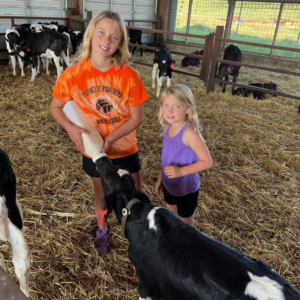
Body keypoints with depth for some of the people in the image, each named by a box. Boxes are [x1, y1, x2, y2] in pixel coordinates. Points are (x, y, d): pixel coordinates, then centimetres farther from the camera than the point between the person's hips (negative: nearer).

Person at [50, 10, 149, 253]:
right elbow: (56, 107, -3)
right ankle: (102, 229, 52)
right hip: (93, 151, 1)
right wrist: (70, 128, -22)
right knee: (101, 193, 23)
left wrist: (110, 138, -23)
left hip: (125, 148, 0)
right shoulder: (72, 75, -17)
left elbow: (137, 117, -14)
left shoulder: (129, 76, -20)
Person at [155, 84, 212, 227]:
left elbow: (207, 161, -27)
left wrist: (181, 171, -36)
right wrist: (160, 178, 14)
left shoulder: (189, 132, -29)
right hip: (169, 185, 7)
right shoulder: (168, 128, -6)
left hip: (186, 189, -7)